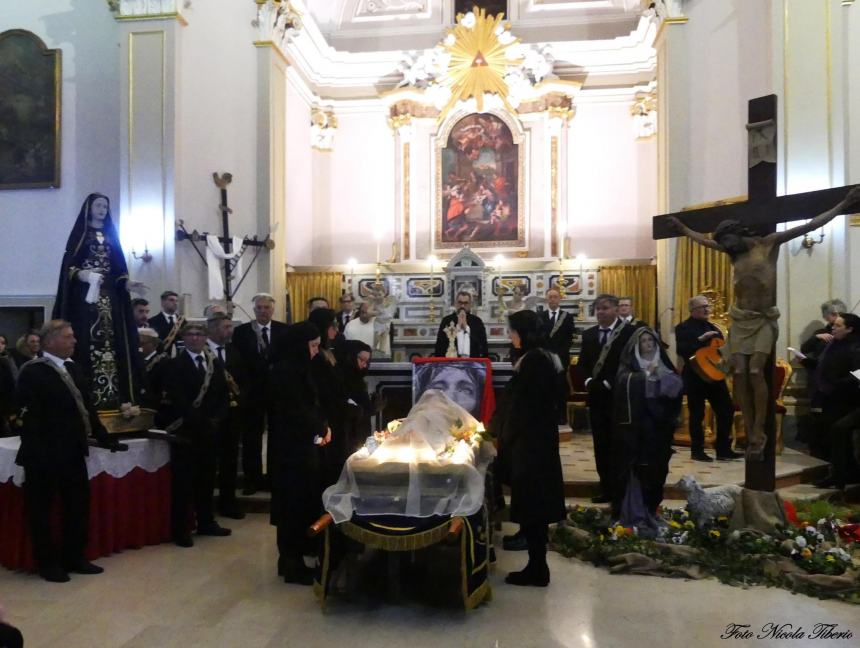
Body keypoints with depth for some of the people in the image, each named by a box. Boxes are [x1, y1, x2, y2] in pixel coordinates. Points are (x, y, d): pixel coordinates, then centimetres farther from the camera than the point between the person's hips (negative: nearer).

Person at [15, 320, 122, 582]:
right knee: (41, 510, 8)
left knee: (79, 505, 14)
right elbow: (28, 415, -18)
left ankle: (74, 557, 28)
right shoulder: (32, 372, -11)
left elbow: (87, 407, 16)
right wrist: (36, 450, -23)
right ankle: (48, 562, 22)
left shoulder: (73, 368, 11)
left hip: (73, 451, 8)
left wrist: (103, 437, 15)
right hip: (44, 454, -7)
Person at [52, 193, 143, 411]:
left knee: (111, 342, -2)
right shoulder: (80, 233, 6)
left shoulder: (111, 235, 18)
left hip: (109, 296, 4)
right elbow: (68, 264, -2)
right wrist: (80, 274, -22)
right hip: (85, 295, -4)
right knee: (86, 342, -11)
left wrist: (127, 283, -2)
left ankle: (112, 395, -2)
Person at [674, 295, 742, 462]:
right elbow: (681, 350, -23)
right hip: (695, 377, -7)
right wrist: (700, 339, -28)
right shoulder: (683, 327, -7)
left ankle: (724, 449, 17)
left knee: (727, 411, 6)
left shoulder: (713, 327, 15)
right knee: (697, 415, 1)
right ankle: (697, 451, 12)